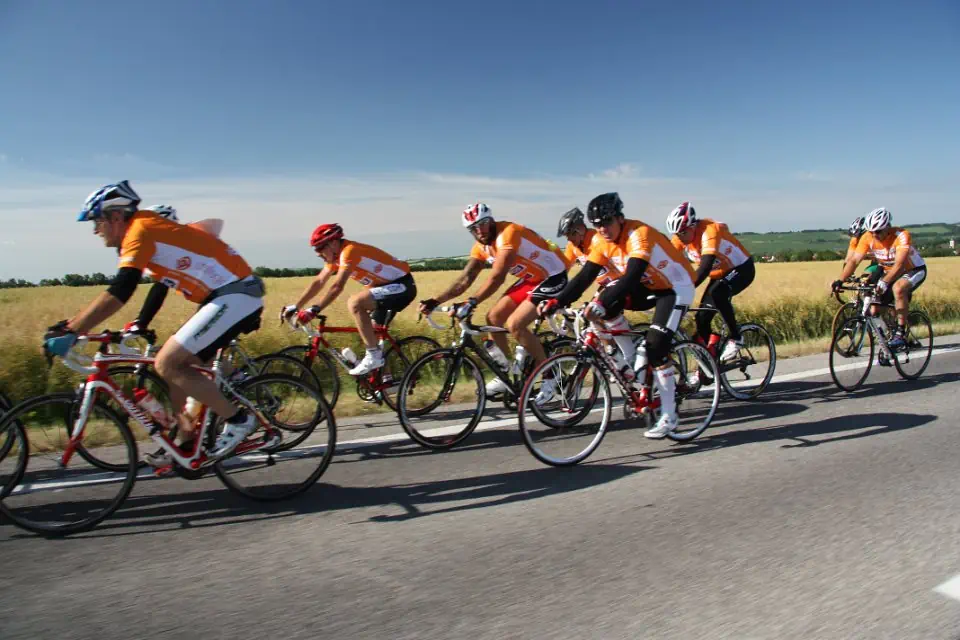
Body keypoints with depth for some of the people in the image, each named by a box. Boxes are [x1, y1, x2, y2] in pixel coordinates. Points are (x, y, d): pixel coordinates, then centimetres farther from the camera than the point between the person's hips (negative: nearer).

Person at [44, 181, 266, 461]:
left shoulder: (140, 230, -9)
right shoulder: (152, 231, 19)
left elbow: (118, 293, -19)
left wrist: (70, 333, -17)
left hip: (235, 295, -10)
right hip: (230, 295, 10)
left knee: (167, 364, -12)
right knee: (177, 365, 14)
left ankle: (238, 419, -3)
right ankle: (186, 446, 22)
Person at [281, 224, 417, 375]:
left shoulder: (349, 250, -21)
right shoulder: (335, 255, 7)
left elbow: (337, 286, -29)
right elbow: (318, 282, 9)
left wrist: (314, 310, -31)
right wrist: (295, 307, 5)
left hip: (402, 286, -10)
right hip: (389, 286, 10)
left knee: (354, 303, -26)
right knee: (371, 331, 13)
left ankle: (374, 356, -18)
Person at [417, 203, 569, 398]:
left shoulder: (508, 233, -25)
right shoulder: (481, 247, 0)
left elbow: (497, 277, -33)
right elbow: (464, 280, -1)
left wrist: (471, 302, -40)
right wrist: (435, 301, -11)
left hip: (553, 277, -9)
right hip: (531, 278, 9)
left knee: (514, 324, -19)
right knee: (493, 318, 2)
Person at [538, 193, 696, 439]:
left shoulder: (639, 234, -29)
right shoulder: (603, 242, -8)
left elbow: (632, 277, -41)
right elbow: (584, 277, -12)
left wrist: (601, 304, -53)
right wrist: (556, 302, -26)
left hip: (676, 287, -7)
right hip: (650, 286, 7)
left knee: (656, 346, -18)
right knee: (607, 304, -18)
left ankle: (669, 416, -5)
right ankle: (634, 361, 0)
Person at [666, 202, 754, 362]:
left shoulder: (709, 230, -32)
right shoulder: (680, 237, -12)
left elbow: (706, 266, -43)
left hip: (742, 268, -7)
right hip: (719, 273, 7)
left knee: (716, 294, -35)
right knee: (702, 317, -3)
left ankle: (735, 338, -15)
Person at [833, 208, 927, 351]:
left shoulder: (901, 236, -30)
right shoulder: (868, 237, -17)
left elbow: (899, 264, -41)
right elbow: (854, 260, -21)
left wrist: (884, 282, -56)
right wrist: (840, 280, -35)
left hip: (914, 270, -6)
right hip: (888, 271, 6)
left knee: (898, 288, -36)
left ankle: (900, 334, -27)